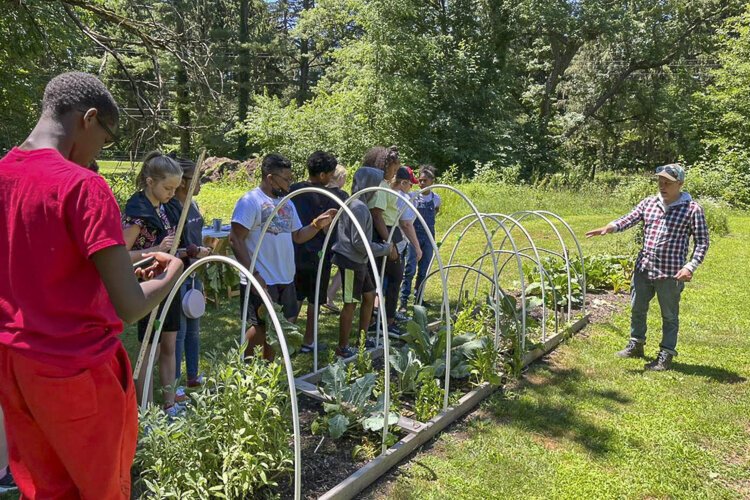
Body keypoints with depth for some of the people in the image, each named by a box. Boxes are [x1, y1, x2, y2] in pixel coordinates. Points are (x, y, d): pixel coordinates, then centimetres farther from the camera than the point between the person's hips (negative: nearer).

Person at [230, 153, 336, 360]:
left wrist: (317, 224, -1)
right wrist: (253, 274, -22)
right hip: (261, 281, -8)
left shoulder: (287, 203, 12)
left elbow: (297, 236, 16)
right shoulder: (250, 201, -12)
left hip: (285, 280, 8)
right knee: (261, 328, 0)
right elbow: (235, 240, -16)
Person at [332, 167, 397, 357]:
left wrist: (384, 247, 14)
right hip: (351, 261, -10)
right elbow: (359, 243, -22)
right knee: (351, 304, -1)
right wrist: (386, 249, -13)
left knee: (369, 295, 17)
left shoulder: (356, 204, 11)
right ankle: (342, 348, 10)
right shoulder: (359, 208, -19)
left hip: (358, 261, 10)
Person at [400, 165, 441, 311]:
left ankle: (418, 300, 19)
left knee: (423, 271, 8)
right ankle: (404, 301, -5)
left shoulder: (436, 198, 3)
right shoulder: (413, 196, -6)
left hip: (428, 236, 3)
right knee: (410, 269, -9)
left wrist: (429, 220, 11)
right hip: (414, 235, -3)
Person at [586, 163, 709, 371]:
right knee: (637, 309, 19)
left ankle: (666, 356, 22)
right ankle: (636, 345, 38)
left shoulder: (692, 209, -7)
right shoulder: (649, 203, 5)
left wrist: (690, 266, -18)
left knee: (669, 316, 8)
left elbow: (702, 242, -6)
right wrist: (610, 227, -27)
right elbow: (630, 219, -6)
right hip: (643, 268, 5)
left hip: (670, 274, -5)